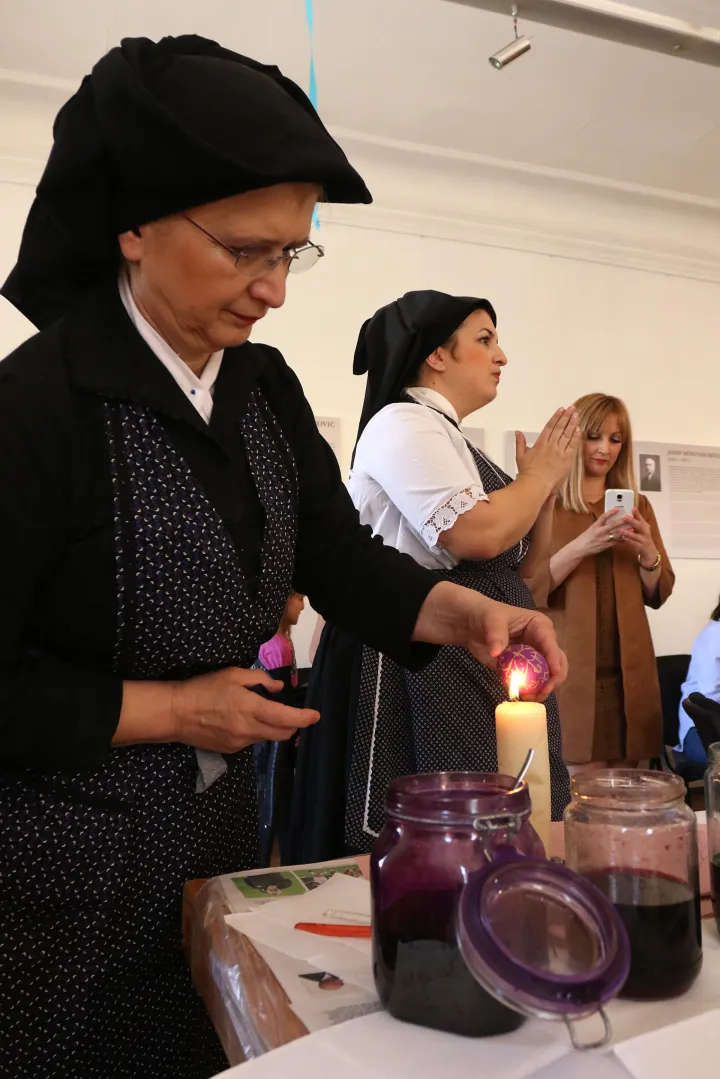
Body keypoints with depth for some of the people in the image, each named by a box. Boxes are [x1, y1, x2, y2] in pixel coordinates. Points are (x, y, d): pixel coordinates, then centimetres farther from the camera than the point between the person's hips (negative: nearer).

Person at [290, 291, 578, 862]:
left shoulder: (449, 437, 18)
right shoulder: (403, 423, -10)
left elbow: (522, 569, 20)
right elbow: (479, 535, -24)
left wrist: (545, 484, 6)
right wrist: (540, 476, -6)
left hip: (479, 667, 10)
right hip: (426, 662, -10)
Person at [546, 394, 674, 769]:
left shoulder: (638, 506, 14)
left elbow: (658, 595, 11)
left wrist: (647, 551, -9)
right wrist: (581, 546, -21)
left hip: (628, 670, 4)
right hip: (568, 669, -4)